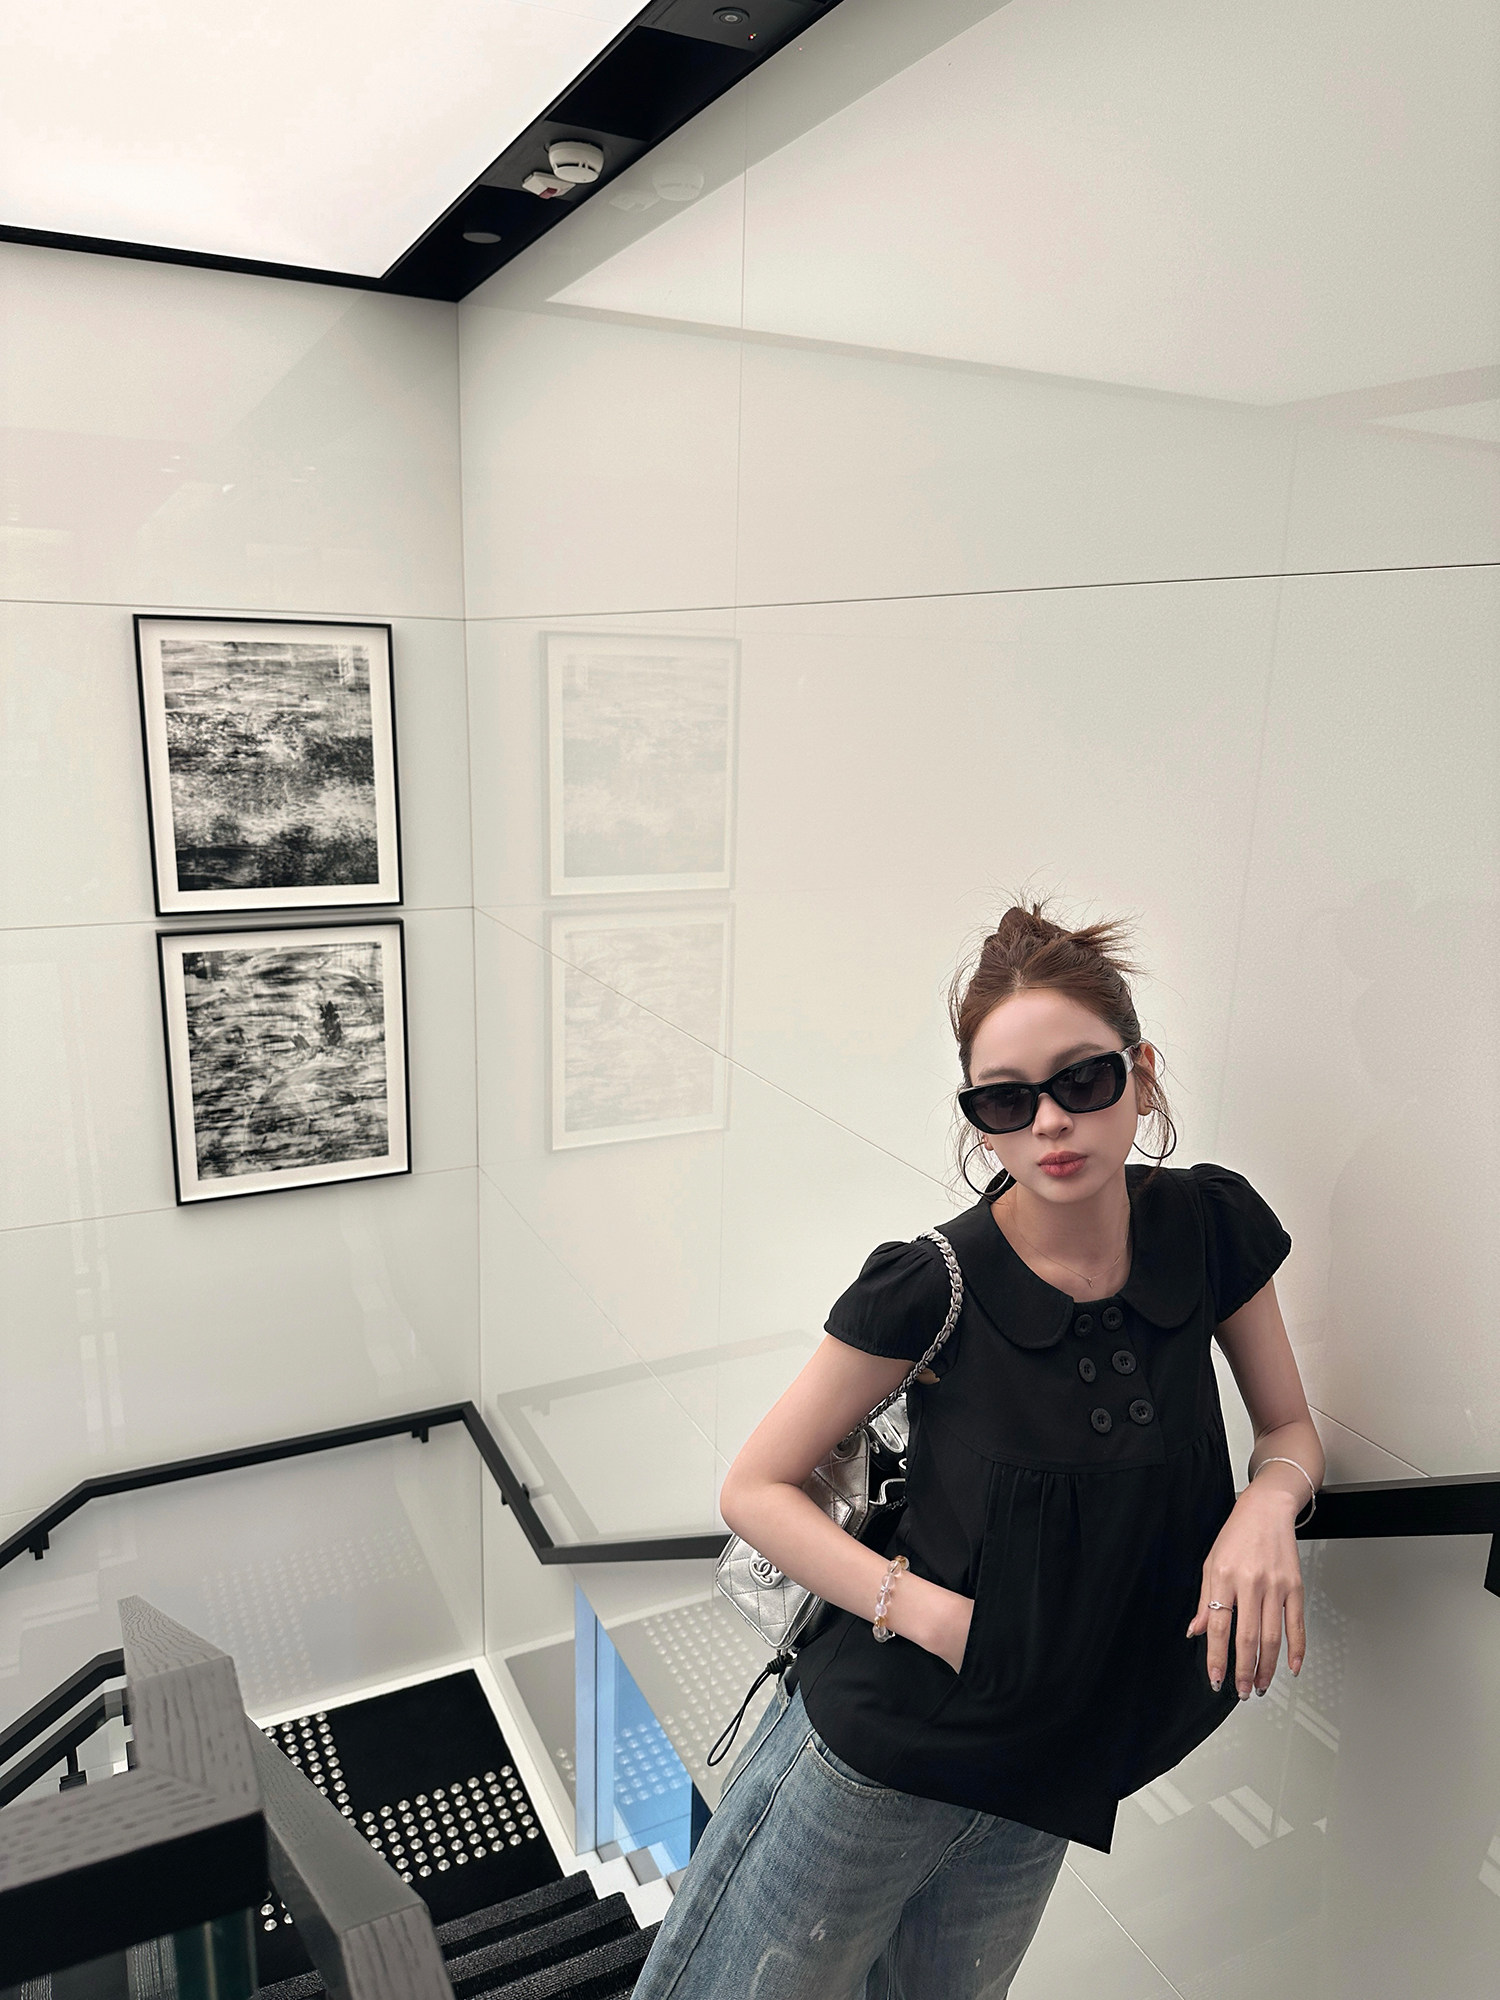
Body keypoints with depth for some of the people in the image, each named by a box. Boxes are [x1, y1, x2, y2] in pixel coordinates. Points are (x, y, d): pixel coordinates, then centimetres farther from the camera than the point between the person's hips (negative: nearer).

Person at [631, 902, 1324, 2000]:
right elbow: (754, 1489, -12)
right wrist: (931, 1612, -22)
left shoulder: (1212, 1227, -10)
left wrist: (1264, 1507, -16)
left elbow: (1292, 1430, 6)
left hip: (1046, 1782, 4)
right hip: (879, 1753, -3)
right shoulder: (931, 1288, -21)